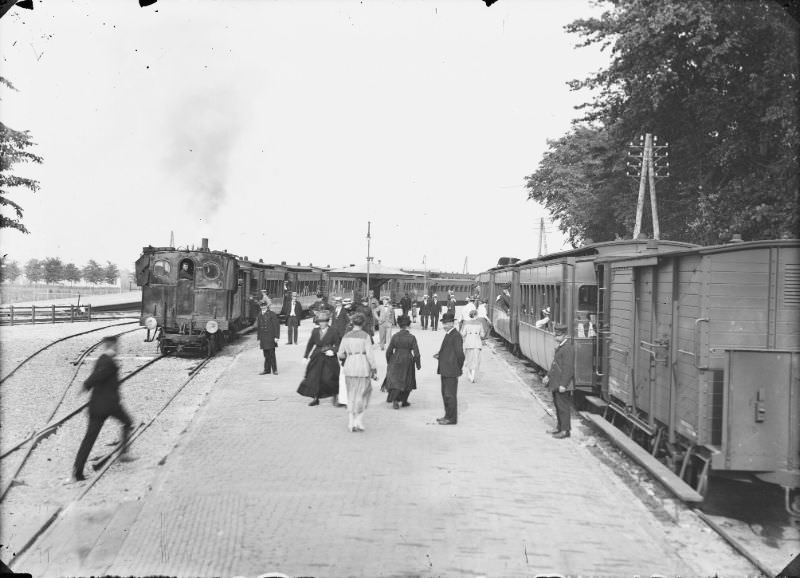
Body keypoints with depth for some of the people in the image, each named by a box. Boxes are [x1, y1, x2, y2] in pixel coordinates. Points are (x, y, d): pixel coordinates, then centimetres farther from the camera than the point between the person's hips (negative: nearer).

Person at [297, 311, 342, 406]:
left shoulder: (333, 333, -6)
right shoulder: (315, 331, 5)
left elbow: (338, 345, 1)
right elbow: (310, 344, 14)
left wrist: (333, 351, -18)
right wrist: (306, 356, 12)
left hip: (329, 359, -4)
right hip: (317, 358, 4)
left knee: (329, 378, -9)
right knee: (314, 377, 3)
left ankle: (334, 398, 12)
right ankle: (315, 398, 18)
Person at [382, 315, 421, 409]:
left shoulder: (395, 336, -8)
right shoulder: (412, 337, -11)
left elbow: (389, 351, -3)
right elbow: (416, 353, -10)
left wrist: (389, 362, 13)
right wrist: (418, 364, 3)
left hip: (395, 361, 1)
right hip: (407, 362, 0)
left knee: (395, 381, 5)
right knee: (407, 381, 17)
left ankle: (394, 400, -14)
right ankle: (404, 401, 24)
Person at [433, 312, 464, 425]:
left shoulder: (456, 336, -15)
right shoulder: (448, 335, 15)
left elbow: (460, 353, -17)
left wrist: (458, 368, -7)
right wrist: (439, 355, 7)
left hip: (451, 371, -10)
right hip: (445, 371, 10)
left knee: (450, 395, -4)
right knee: (445, 394, 16)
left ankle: (451, 419, 2)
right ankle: (448, 416, 25)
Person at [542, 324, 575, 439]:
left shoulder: (568, 348, -19)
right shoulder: (560, 346, 13)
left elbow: (568, 368, -22)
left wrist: (563, 384, -23)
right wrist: (548, 375, 22)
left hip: (562, 383, -10)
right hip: (556, 382, 10)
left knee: (563, 406, -3)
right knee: (558, 405, 17)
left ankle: (565, 430, 4)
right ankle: (559, 427, 28)